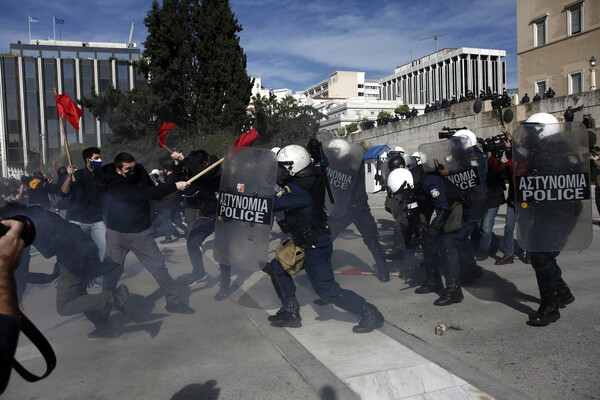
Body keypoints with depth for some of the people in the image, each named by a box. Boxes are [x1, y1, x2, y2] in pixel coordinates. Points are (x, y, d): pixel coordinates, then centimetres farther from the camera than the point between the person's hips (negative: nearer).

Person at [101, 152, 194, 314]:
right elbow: (143, 194, -31)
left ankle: (173, 301, 10)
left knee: (159, 267, 1)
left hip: (141, 232, 4)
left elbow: (152, 191, 8)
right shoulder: (113, 184, -22)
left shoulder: (140, 171, -4)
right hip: (117, 234, -3)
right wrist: (174, 186, -32)